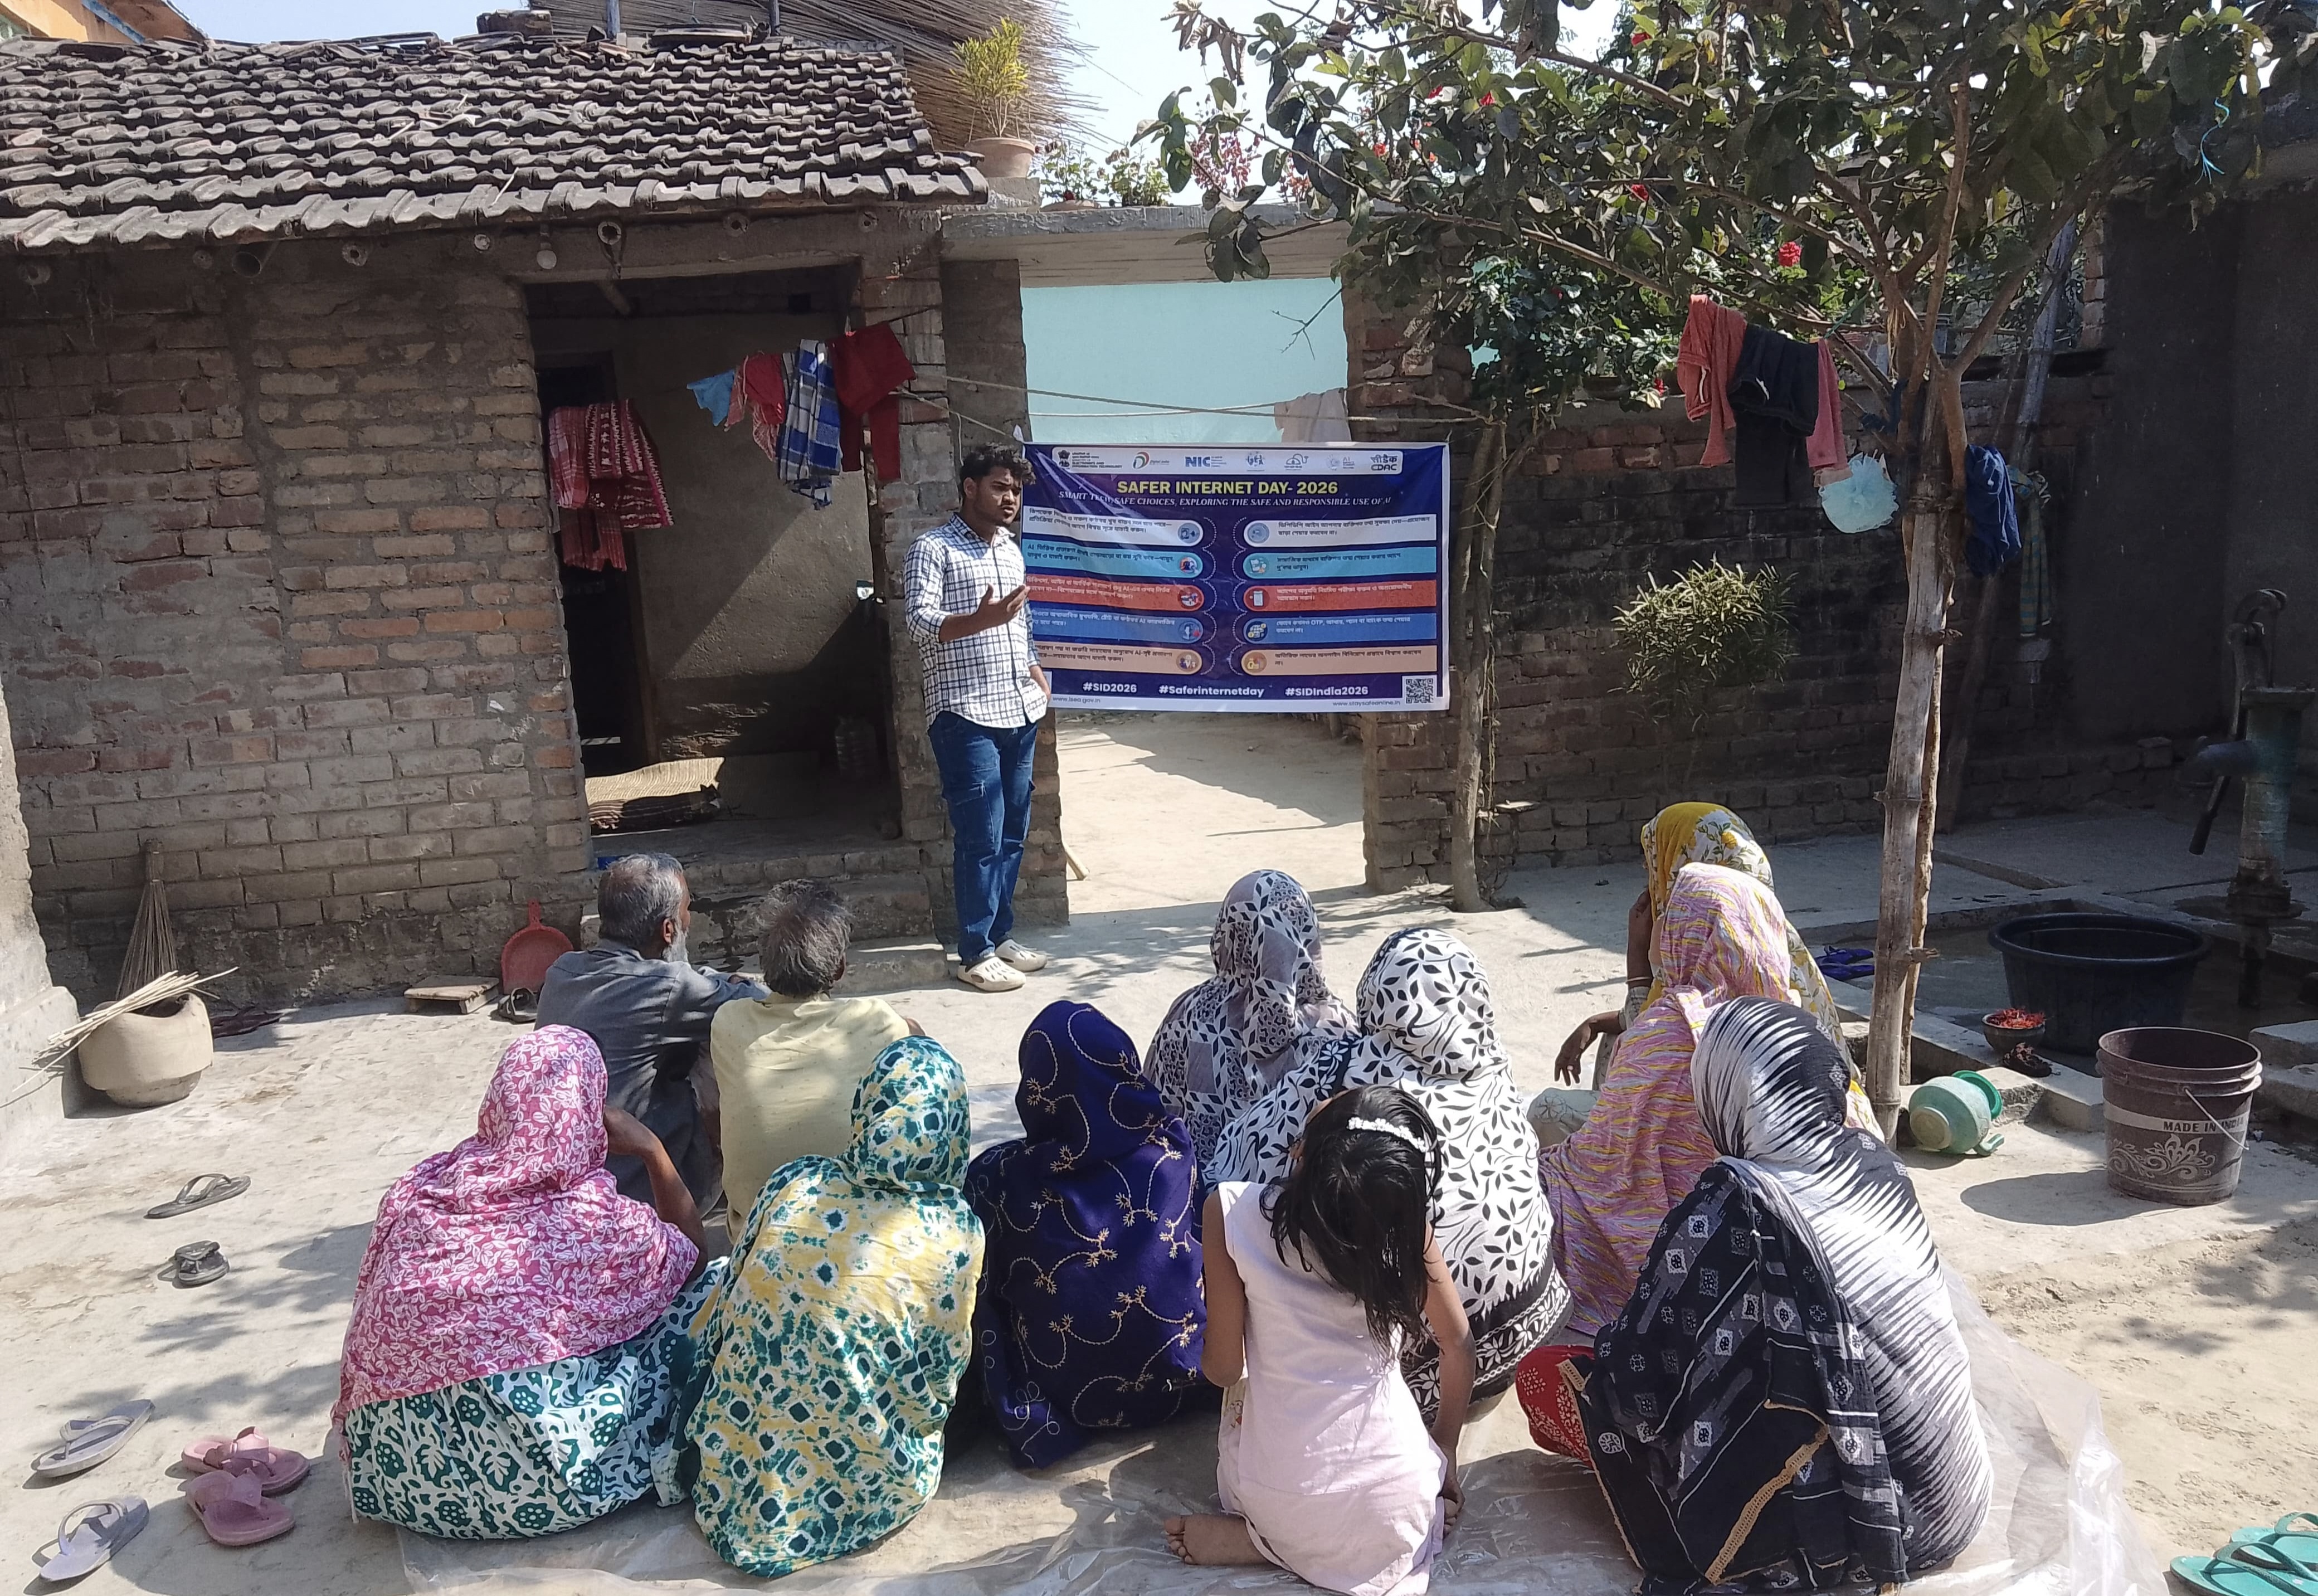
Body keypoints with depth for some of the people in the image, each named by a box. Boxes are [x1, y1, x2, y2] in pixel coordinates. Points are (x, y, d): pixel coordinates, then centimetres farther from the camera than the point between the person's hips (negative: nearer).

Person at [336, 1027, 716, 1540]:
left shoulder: (414, 1194, -2)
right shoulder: (598, 1220, -13)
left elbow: (369, 1341, 13)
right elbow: (687, 1254, 9)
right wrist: (651, 1149, 11)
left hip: (393, 1478, 6)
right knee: (713, 1287, 6)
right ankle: (676, 1465, 21)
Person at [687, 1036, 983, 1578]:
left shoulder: (792, 1183, -9)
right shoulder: (955, 1228, -15)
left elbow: (721, 1319, 2)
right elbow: (939, 1384, -6)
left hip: (739, 1461, 4)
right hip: (856, 1485, -4)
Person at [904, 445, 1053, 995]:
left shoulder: (1011, 550, 17)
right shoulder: (934, 549, -6)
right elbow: (921, 622, -19)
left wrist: (1037, 675, 17)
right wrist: (980, 620, -35)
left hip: (1019, 712, 7)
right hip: (966, 715, -7)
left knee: (1012, 833, 10)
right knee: (981, 836, -7)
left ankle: (1001, 933, 22)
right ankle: (975, 953, 1)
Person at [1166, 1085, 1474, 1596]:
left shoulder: (1234, 1212, -17)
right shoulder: (1408, 1224, -12)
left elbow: (1223, 1369, -8)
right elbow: (1459, 1348, 1)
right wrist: (1445, 1448, 18)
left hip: (1279, 1496, 1)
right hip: (1392, 1501, 0)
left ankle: (1260, 1539, 10)